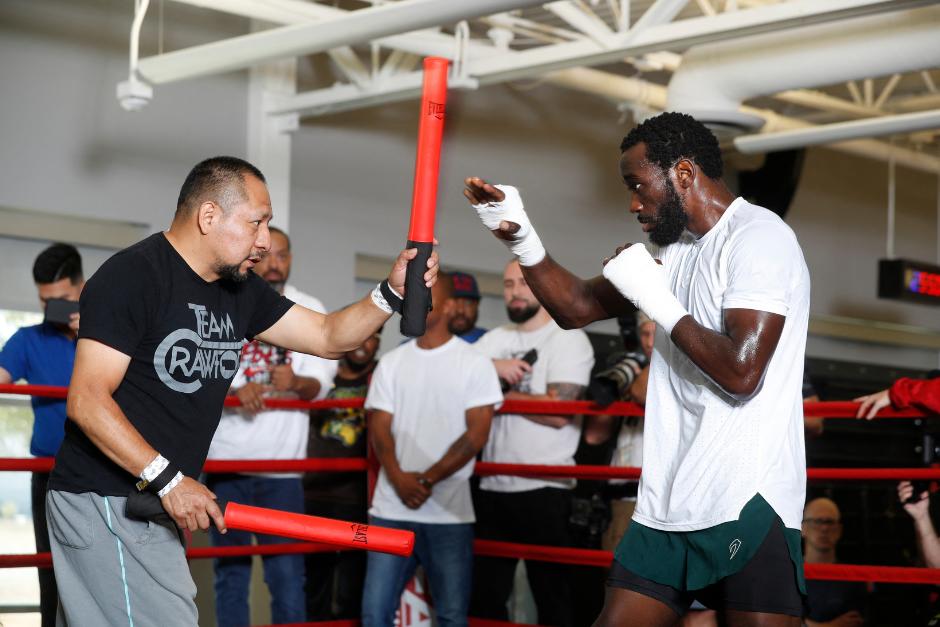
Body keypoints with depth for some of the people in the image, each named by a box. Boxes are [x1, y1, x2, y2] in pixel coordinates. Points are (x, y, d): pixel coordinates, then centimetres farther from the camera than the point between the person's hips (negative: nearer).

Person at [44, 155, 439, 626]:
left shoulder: (241, 290, 12)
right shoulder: (131, 277, -14)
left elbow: (327, 337, 15)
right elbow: (86, 400, -20)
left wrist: (393, 291, -2)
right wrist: (168, 479, -24)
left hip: (156, 500, 9)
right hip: (104, 501, -9)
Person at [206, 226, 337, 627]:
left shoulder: (311, 312, 7)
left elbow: (320, 383, -1)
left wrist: (296, 382, -24)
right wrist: (234, 391, -24)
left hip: (283, 465, 0)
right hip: (226, 460, 0)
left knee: (287, 574, -3)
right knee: (231, 572, 6)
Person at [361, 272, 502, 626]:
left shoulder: (474, 365, 1)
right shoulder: (391, 364, 11)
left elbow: (476, 434, -6)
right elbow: (379, 429, 5)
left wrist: (427, 480, -12)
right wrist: (400, 480, -13)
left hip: (450, 513, -3)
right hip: (391, 509, 3)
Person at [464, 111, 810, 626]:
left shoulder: (757, 238, -10)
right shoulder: (678, 248, 18)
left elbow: (740, 371, -21)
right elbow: (578, 307, 22)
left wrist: (656, 299, -11)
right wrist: (520, 237, 8)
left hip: (746, 506, -9)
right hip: (667, 505, 9)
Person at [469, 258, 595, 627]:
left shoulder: (568, 339, -4)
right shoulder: (495, 340, 14)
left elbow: (558, 411, -16)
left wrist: (498, 394, -6)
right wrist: (492, 367, -13)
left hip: (544, 489, -6)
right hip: (493, 487, 6)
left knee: (552, 595, 1)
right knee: (485, 595, 12)